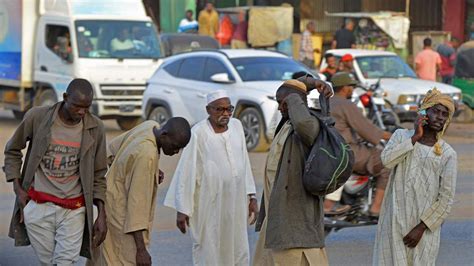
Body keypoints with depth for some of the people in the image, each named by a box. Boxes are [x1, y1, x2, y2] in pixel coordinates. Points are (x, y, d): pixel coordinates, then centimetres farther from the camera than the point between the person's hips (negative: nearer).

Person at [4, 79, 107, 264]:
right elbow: (12, 151, 9)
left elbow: (98, 175, 5)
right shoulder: (37, 117, -7)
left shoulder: (95, 128, -3)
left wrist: (102, 215, -2)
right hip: (37, 207, 0)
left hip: (73, 211, 0)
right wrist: (17, 188, -1)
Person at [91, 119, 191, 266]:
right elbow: (137, 201, -30)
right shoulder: (147, 155, -30)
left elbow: (114, 146, 11)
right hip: (122, 217, -10)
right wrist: (141, 249, -28)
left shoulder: (151, 125, -5)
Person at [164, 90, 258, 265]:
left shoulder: (237, 126, 3)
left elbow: (244, 163, 11)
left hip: (235, 204, 5)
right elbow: (186, 171, -12)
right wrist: (182, 209, -12)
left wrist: (251, 196, 10)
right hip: (209, 206, -5)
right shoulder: (198, 133, -14)